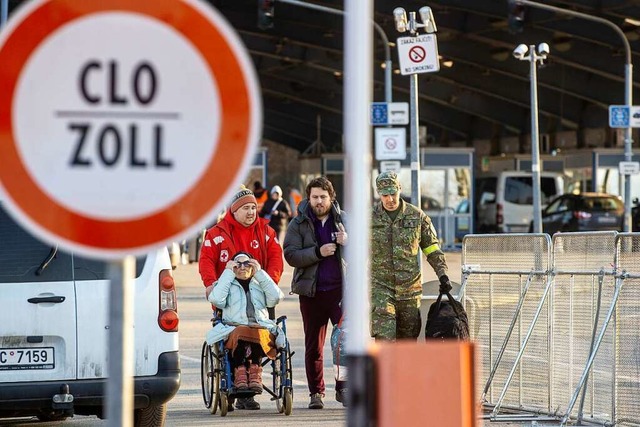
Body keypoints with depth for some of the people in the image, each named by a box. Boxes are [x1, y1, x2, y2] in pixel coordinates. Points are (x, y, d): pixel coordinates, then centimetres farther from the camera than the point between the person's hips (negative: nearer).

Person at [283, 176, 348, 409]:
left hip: (341, 288, 0)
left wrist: (348, 242, -9)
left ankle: (343, 387, -2)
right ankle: (316, 392, 14)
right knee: (313, 346, 6)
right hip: (312, 291, 0)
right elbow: (291, 255, -7)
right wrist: (318, 252, -19)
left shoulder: (343, 220, 8)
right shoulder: (298, 224, 4)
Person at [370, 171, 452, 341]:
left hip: (410, 288, 2)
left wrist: (442, 275, 0)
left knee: (408, 338, 8)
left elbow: (432, 249, 10)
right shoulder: (369, 217, 2)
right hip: (380, 288, -2)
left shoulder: (417, 216, 4)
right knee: (385, 338, -13)